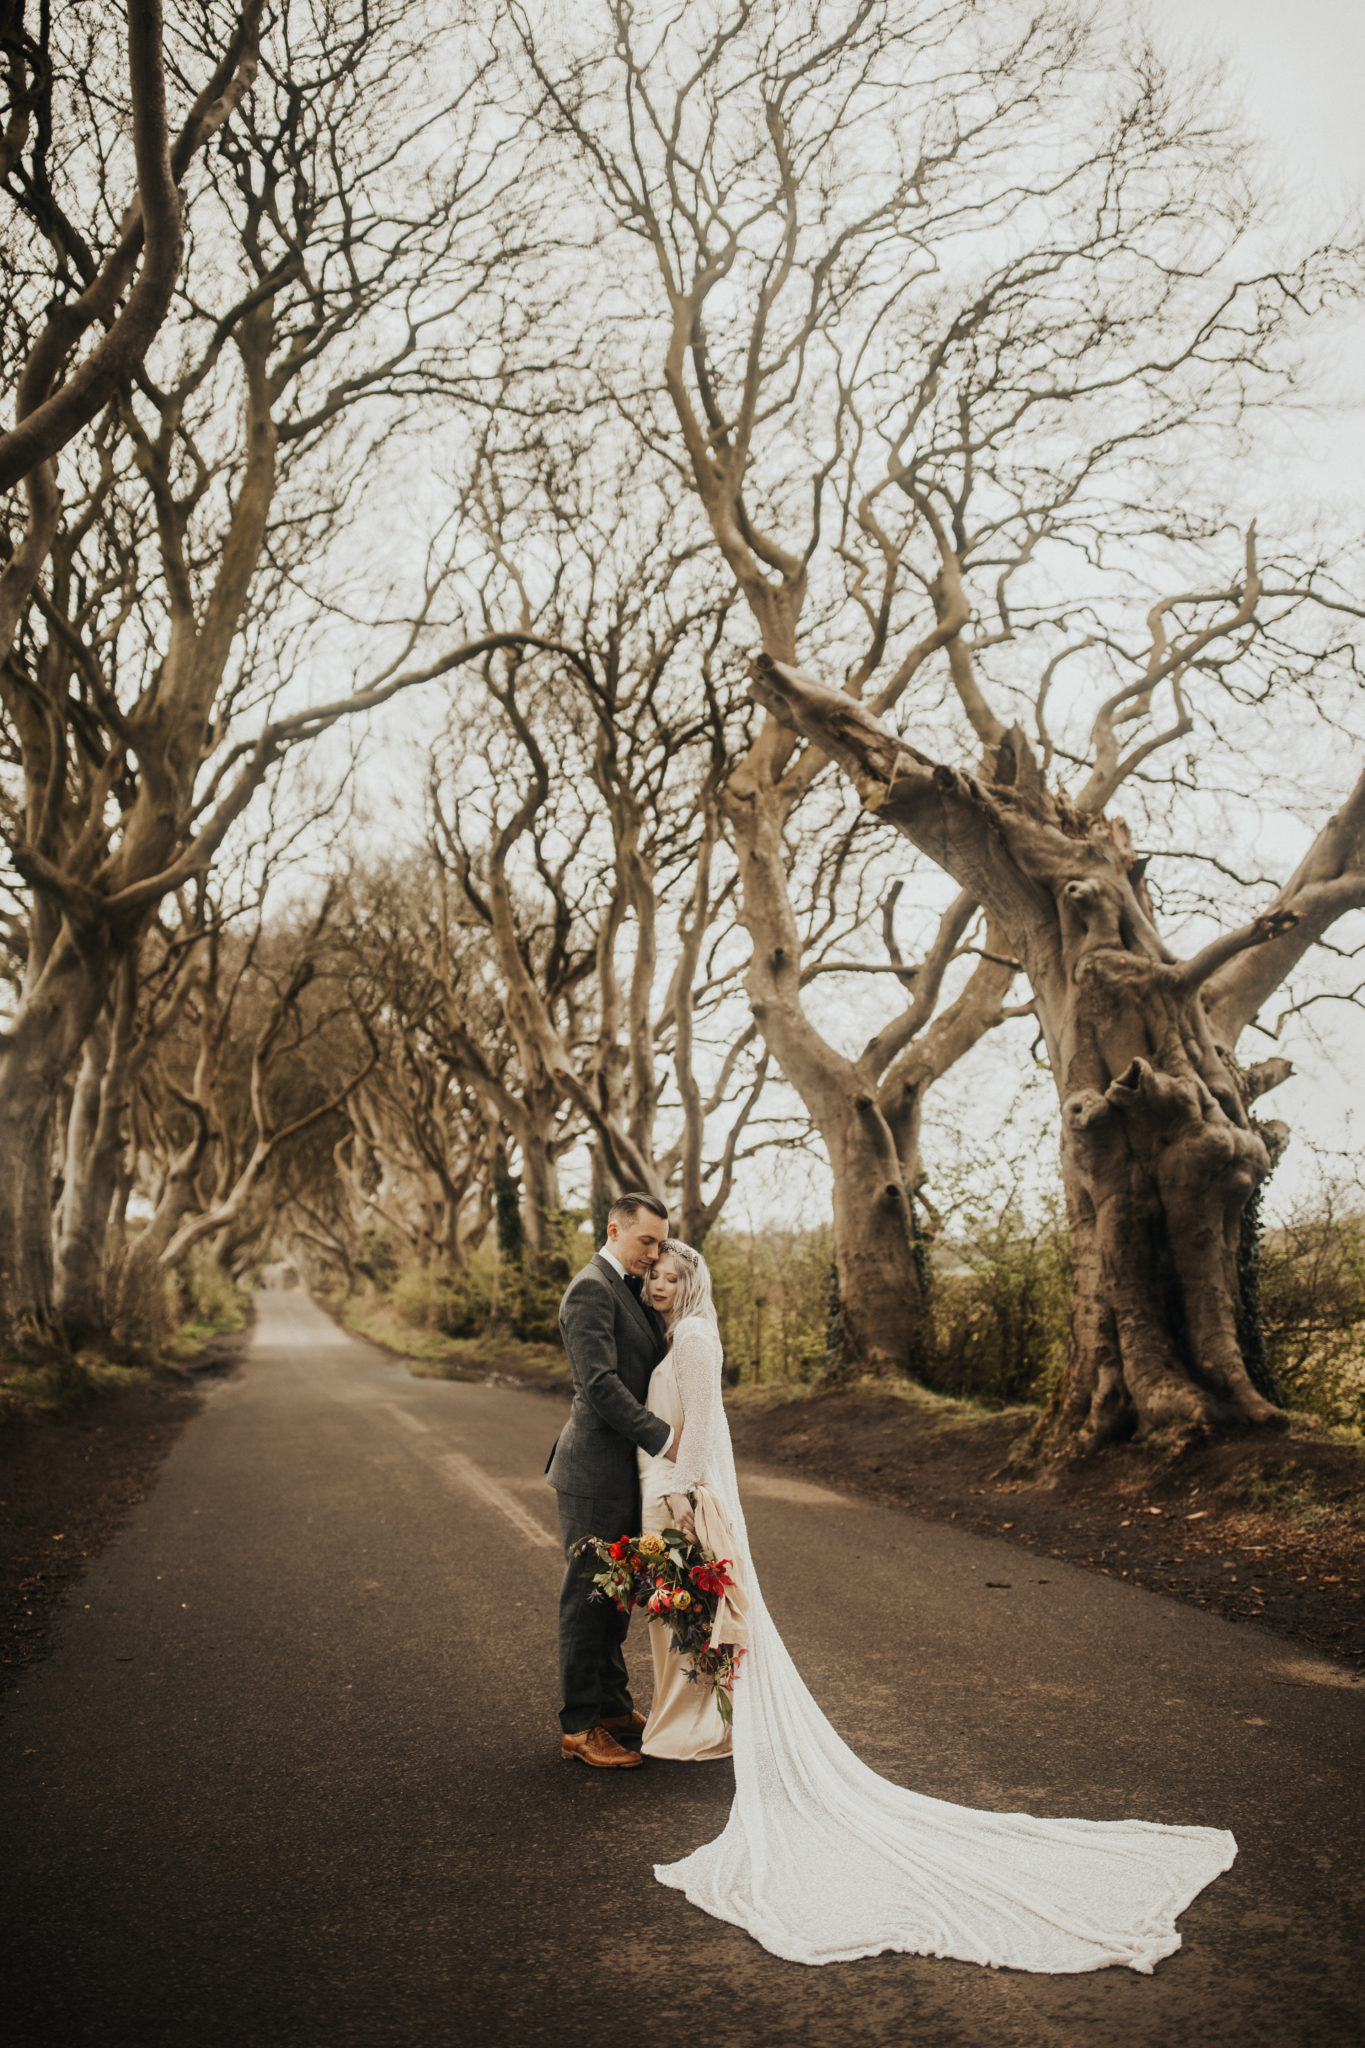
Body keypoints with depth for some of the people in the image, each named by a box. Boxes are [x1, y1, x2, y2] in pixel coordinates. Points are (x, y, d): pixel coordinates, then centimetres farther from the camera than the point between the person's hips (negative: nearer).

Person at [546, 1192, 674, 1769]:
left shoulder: (631, 1289, 15)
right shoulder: (591, 1290, -16)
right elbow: (600, 1382, -23)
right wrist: (662, 1437, -21)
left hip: (625, 1470, 9)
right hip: (596, 1471, -9)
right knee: (587, 1596, 0)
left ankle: (612, 1705, 28)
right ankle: (579, 1727, 8)